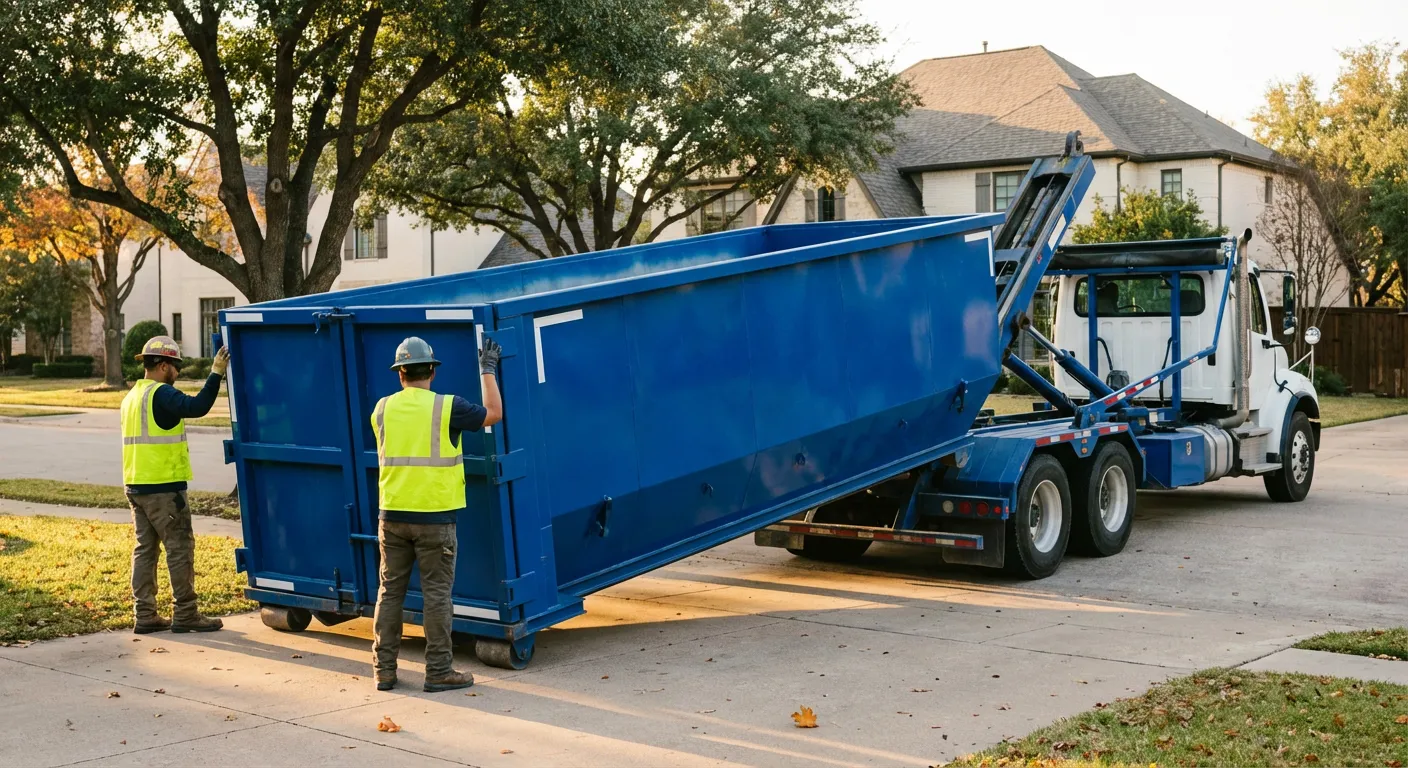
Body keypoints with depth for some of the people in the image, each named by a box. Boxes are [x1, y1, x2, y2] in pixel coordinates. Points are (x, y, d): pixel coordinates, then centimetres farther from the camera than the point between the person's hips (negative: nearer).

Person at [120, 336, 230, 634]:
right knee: (180, 548, -2)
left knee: (145, 548, 10)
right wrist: (216, 373, -25)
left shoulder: (133, 396, 17)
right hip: (163, 487, -9)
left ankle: (145, 615, 11)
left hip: (135, 486, 9)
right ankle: (185, 614, 1)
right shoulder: (161, 394, -13)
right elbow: (197, 407, -28)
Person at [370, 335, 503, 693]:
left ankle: (384, 669, 16)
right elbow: (493, 413, 2)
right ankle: (439, 671, 7)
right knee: (436, 594, 3)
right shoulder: (447, 407, -9)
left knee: (390, 591, 12)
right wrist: (488, 370, 12)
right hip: (435, 518, -4)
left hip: (393, 516, 4)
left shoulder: (382, 408, 4)